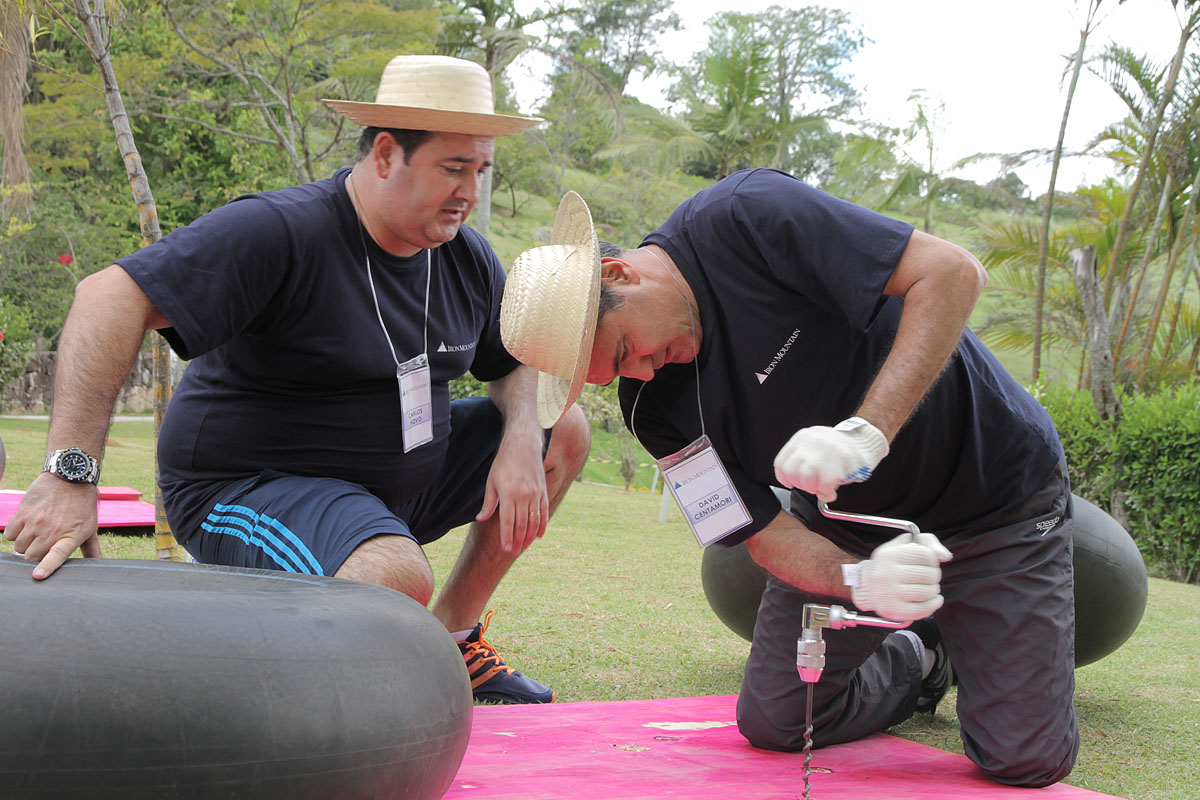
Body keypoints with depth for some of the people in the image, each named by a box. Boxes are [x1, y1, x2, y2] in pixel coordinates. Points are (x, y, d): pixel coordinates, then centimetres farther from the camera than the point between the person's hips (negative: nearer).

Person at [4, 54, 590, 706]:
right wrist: (71, 473, -40)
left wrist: (522, 443, -9)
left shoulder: (468, 259, 1)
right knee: (398, 579, -37)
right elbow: (111, 298, -31)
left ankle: (454, 634, 12)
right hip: (247, 490, -8)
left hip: (393, 485, 8)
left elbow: (519, 365, 15)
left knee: (564, 434, 7)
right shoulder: (279, 232, -23)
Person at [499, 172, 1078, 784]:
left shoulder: (745, 219, -27)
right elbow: (764, 533, -13)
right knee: (772, 723, 1)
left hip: (994, 493, -5)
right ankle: (919, 660, 28)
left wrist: (867, 432, -40)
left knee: (1027, 761, -9)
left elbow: (953, 272, -31)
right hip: (848, 523, 5)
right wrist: (860, 580, -34)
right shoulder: (651, 405, -11)